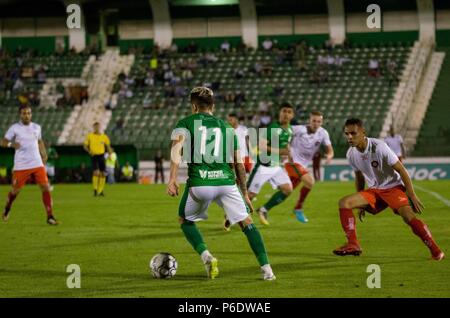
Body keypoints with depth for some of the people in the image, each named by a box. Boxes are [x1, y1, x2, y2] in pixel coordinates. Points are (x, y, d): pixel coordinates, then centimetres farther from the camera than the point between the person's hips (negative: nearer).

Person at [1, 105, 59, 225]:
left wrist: (44, 155, 13)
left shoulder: (36, 127, 9)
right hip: (21, 166, -3)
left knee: (46, 188, -10)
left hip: (37, 164, 3)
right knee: (15, 190, 7)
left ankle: (50, 217, -7)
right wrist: (11, 144, -24)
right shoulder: (14, 128, -3)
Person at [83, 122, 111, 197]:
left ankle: (100, 191, 14)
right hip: (94, 156, -3)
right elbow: (85, 146, 4)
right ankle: (95, 190, -13)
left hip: (101, 156, 3)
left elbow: (107, 146, 16)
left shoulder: (104, 137, 6)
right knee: (96, 172, -19)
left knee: (103, 174, 2)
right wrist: (89, 151, -15)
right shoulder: (89, 136, 0)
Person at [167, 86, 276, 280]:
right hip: (226, 180, 2)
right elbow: (238, 163, 20)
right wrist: (244, 193, 27)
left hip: (199, 183, -2)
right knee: (246, 222, 12)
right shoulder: (226, 127, 21)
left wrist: (172, 179, -15)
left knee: (185, 220, 23)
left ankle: (206, 255, 1)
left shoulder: (185, 124, 12)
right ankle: (266, 269, 1)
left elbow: (177, 147, -9)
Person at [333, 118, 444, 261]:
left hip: (393, 186, -6)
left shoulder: (379, 147, -22)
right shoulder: (351, 154, -2)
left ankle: (435, 251, -26)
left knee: (407, 214, -31)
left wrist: (412, 196, -17)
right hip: (374, 190, 6)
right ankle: (353, 245, -12)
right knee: (344, 202, -12)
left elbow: (401, 170, -16)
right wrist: (361, 204, 20)